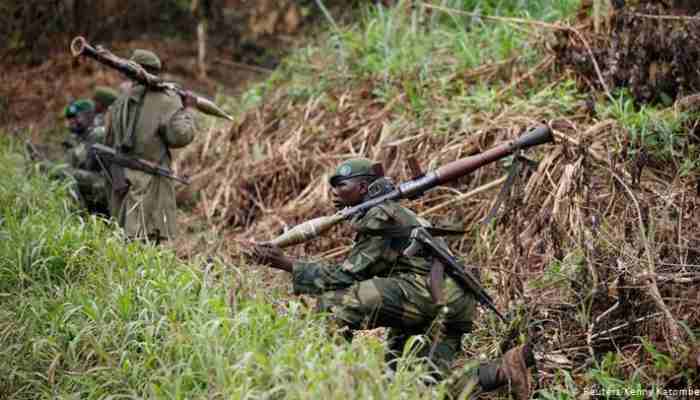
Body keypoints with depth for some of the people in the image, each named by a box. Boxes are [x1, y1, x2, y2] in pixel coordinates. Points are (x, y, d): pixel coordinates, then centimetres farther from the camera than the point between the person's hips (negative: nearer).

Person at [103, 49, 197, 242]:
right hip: (150, 182, -6)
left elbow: (110, 141, 16)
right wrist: (187, 109, 2)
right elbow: (180, 135, -13)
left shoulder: (120, 102, 13)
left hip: (121, 181, 6)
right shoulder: (166, 100, -5)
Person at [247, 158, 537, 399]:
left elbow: (345, 276, -10)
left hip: (431, 293, -10)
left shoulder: (381, 217, -4)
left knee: (334, 302, -15)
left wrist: (285, 264, -9)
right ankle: (505, 370, -5)